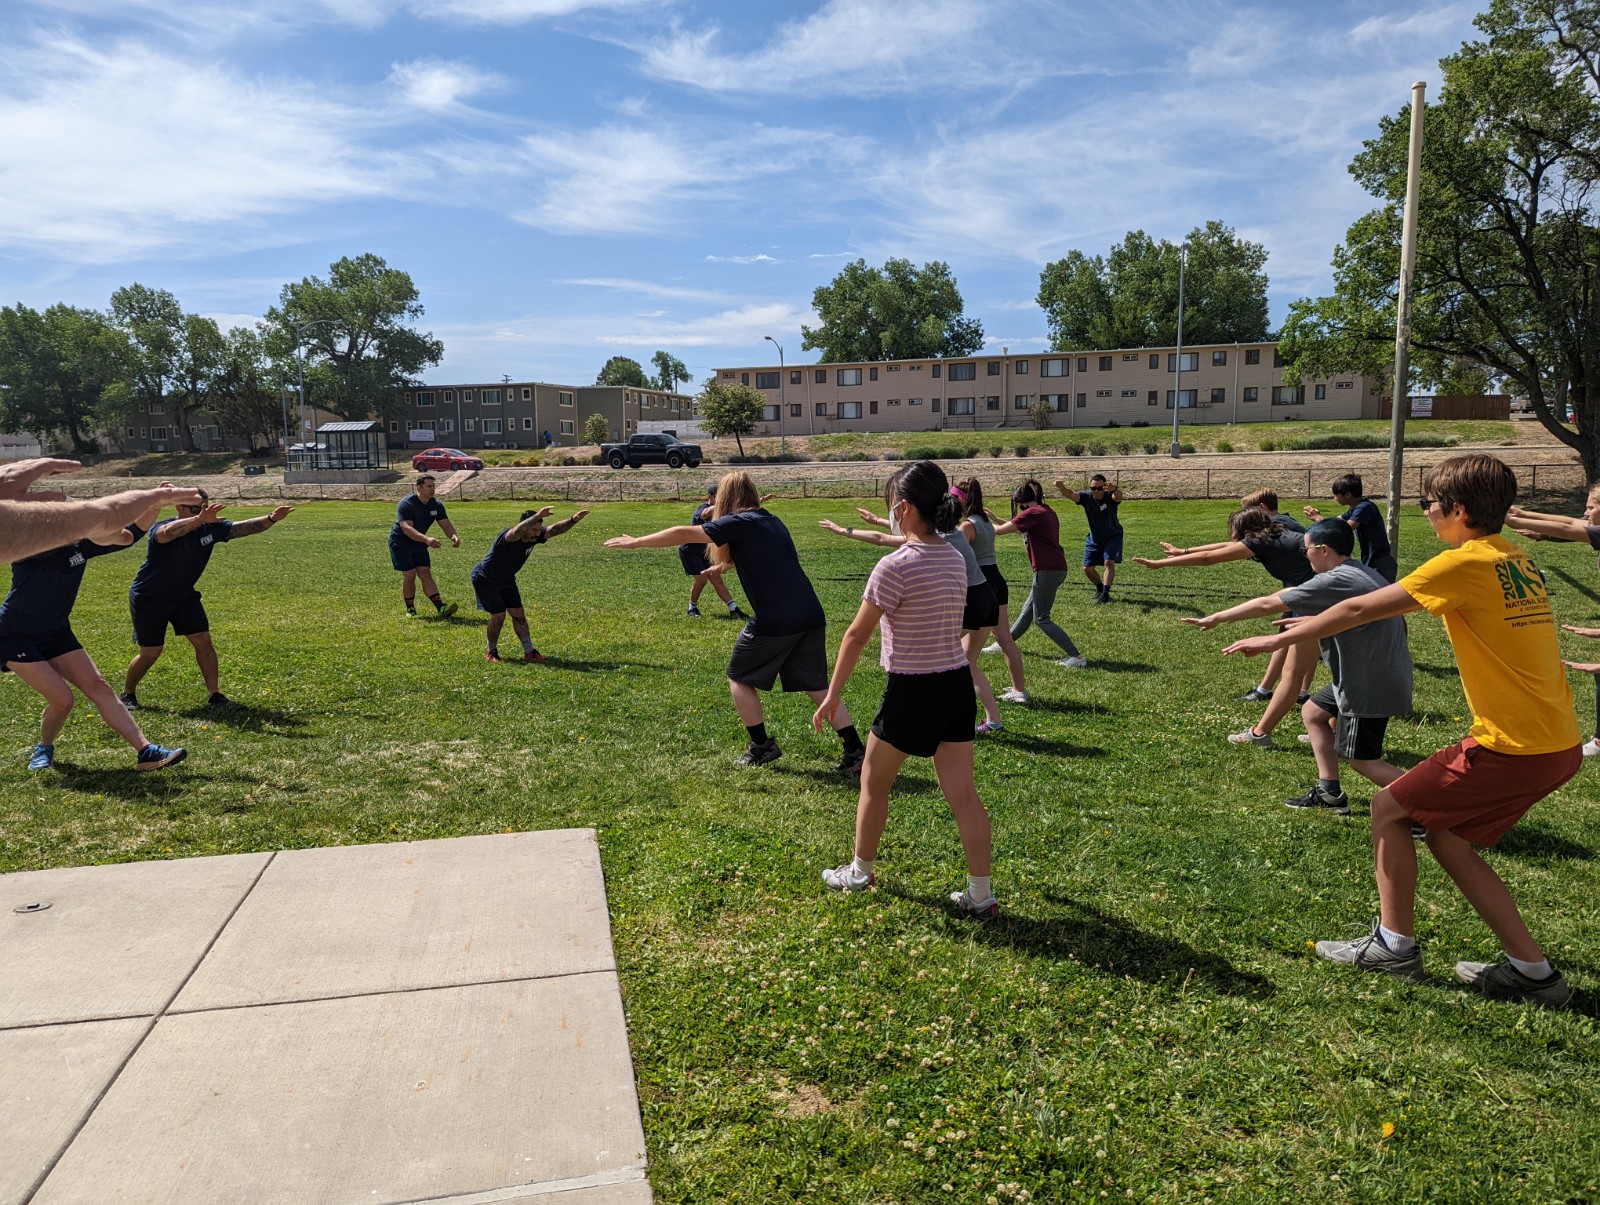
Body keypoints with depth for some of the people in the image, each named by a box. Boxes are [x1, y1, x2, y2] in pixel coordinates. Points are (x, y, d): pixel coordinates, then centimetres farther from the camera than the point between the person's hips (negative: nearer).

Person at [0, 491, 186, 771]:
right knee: (61, 698, -14)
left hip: (56, 635, 6)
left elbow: (132, 532, -8)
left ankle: (146, 751, -9)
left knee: (98, 687, -5)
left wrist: (155, 504, -26)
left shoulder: (81, 545, -7)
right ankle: (44, 748, 18)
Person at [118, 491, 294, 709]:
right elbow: (167, 532, -53)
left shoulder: (210, 528, -13)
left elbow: (242, 528, -13)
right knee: (151, 652, -1)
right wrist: (199, 519, -71)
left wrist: (271, 519, -32)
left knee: (203, 640, -6)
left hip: (183, 595, 5)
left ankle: (214, 693, 3)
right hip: (148, 599, -5)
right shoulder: (161, 530, -29)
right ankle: (127, 694, 24)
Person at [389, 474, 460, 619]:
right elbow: (406, 528, -36)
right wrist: (426, 539, -51)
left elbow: (446, 524, -9)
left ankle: (441, 608, -19)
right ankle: (410, 609, 9)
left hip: (419, 543, 5)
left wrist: (453, 535, -33)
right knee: (409, 575, -9)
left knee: (426, 573, -6)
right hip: (400, 543, -5)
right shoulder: (406, 504, -24)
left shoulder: (436, 505, -4)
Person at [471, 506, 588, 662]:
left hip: (506, 580, 7)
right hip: (485, 580, -7)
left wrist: (572, 520, -42)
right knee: (498, 615, -10)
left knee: (518, 613, 3)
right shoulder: (508, 537, -36)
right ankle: (491, 652, 10)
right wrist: (538, 516, -73)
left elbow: (555, 529, -23)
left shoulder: (535, 536, -15)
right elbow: (517, 532, -59)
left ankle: (529, 652, 9)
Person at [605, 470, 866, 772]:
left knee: (740, 678, 16)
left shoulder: (738, 523, -4)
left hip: (776, 622, -7)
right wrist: (723, 564, 46)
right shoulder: (773, 521, 18)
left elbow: (684, 534, -4)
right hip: (811, 617, 7)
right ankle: (856, 751, 8)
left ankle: (761, 746, 20)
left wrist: (636, 541, 5)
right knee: (817, 687, 15)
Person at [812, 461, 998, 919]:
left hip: (912, 692, -6)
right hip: (958, 684, 7)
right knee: (963, 793, 10)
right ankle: (981, 895, 16)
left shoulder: (895, 567, -18)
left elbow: (857, 635, -12)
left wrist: (833, 693, -4)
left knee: (873, 782, 16)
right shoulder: (955, 559, 3)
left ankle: (860, 872, 33)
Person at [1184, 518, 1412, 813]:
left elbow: (1268, 605, -17)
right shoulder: (1361, 572, 8)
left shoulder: (1336, 581, -20)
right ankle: (1329, 793, 22)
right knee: (1312, 711, 18)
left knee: (1362, 759, -1)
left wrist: (1216, 619, -10)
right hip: (1362, 677, 10)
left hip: (1371, 685, -10)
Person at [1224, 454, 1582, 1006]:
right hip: (1558, 741, 9)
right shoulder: (1517, 560, 13)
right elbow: (1383, 605, 23)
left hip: (1513, 747, -8)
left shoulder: (1465, 563, -15)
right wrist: (1322, 623, 28)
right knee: (1445, 834, 18)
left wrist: (1275, 640, -2)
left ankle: (1394, 944, 16)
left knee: (1388, 808, 5)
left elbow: (1360, 610, -11)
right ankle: (1531, 969, 21)